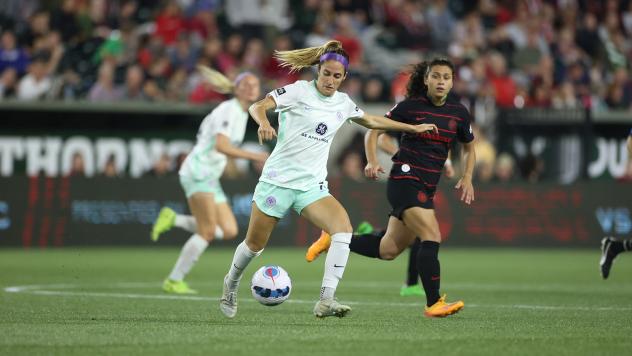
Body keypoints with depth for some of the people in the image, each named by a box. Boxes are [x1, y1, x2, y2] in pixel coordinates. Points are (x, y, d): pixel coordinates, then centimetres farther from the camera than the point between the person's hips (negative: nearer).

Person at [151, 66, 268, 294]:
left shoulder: (242, 113, 16)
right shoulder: (229, 110, -13)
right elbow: (221, 145, -26)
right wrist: (253, 156, -30)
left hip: (211, 178, 9)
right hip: (197, 172, -9)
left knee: (229, 231, -1)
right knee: (208, 232, -14)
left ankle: (173, 219, 7)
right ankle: (174, 281, -6)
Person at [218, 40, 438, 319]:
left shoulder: (343, 103, 9)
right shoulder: (299, 91, -7)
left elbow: (372, 121, 27)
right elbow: (258, 106, -18)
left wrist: (412, 128, 29)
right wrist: (264, 123, -40)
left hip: (312, 186, 4)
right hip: (278, 179, -4)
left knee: (343, 226, -24)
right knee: (254, 245, 6)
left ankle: (326, 301, -28)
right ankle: (231, 283, 39)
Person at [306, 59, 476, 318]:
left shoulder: (458, 113, 7)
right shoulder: (410, 106, -7)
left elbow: (469, 148, 22)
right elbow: (374, 131, 1)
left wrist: (467, 178, 6)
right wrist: (372, 162, -14)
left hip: (426, 188, 7)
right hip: (405, 180, -7)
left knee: (387, 250, 12)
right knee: (432, 237, -22)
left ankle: (333, 240, 29)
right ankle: (433, 303, -19)